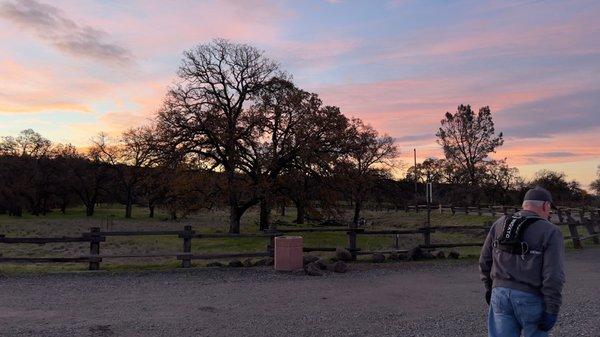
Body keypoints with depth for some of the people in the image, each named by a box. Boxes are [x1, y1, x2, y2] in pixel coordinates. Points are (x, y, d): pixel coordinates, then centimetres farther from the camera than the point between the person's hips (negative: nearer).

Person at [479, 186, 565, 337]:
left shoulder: (500, 224, 5)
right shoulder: (550, 232, -8)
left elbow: (485, 260, 9)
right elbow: (553, 276, -15)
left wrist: (489, 286, 20)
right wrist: (552, 310, -10)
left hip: (500, 293, 3)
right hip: (531, 298, -3)